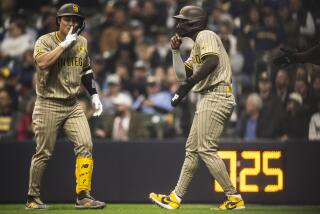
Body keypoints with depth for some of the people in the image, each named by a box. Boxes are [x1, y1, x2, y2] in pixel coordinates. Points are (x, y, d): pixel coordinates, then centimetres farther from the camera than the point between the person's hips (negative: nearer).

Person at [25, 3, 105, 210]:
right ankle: (33, 198, 13)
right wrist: (65, 43, -23)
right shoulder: (45, 41, -7)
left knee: (85, 146, -11)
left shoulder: (82, 42, 10)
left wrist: (94, 95, 14)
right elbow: (42, 63, -28)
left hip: (73, 105, 5)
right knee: (43, 153, -1)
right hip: (48, 105, -5)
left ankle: (83, 196, -9)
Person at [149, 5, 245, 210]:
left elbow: (212, 61, -26)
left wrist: (188, 84, -29)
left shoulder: (205, 36, -7)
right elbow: (182, 74, 24)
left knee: (206, 149, -14)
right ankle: (176, 198, 15)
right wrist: (175, 51, 15)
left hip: (215, 96, -11)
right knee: (192, 148, 11)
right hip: (209, 99, 11)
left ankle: (234, 197, -13)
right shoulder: (197, 45, 24)